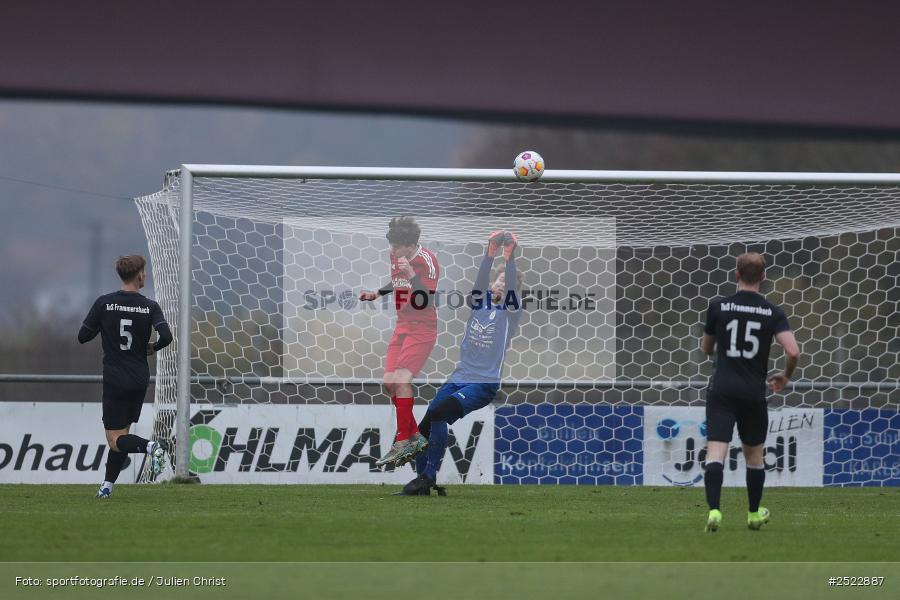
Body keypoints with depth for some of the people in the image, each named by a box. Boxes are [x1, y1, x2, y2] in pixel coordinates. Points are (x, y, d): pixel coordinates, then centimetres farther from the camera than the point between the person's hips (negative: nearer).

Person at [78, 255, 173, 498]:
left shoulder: (104, 303, -6)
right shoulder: (149, 307, -4)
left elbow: (83, 336, -3)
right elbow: (166, 336, -17)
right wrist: (153, 347, 5)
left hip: (115, 380, -3)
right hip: (140, 379, 3)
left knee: (115, 439, -2)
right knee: (121, 433, 17)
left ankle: (150, 446, -30)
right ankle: (108, 485, 17)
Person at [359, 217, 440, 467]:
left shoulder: (427, 261, -18)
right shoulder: (396, 256, 4)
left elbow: (426, 302, -25)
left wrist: (411, 275, -35)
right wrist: (377, 294, 12)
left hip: (423, 328, -8)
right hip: (403, 325, 8)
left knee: (401, 379, -20)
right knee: (390, 383, 3)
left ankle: (403, 442, -15)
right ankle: (416, 436, 15)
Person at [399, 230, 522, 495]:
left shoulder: (510, 312, 6)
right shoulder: (480, 304, 16)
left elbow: (511, 285, -13)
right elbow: (481, 281, -3)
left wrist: (509, 258, -23)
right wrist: (490, 254, -16)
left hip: (484, 384, -6)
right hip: (457, 380, 6)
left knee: (438, 415, -28)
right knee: (423, 428, -9)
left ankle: (428, 478, -26)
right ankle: (424, 483, -2)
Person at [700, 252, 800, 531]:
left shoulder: (718, 307, -1)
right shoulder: (773, 312, -2)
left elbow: (706, 348, 13)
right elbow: (793, 351, -11)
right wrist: (785, 376, 10)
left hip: (722, 389, -1)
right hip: (754, 391, 1)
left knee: (715, 452, -8)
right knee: (754, 454, 19)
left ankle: (714, 510, -26)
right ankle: (754, 514, 31)